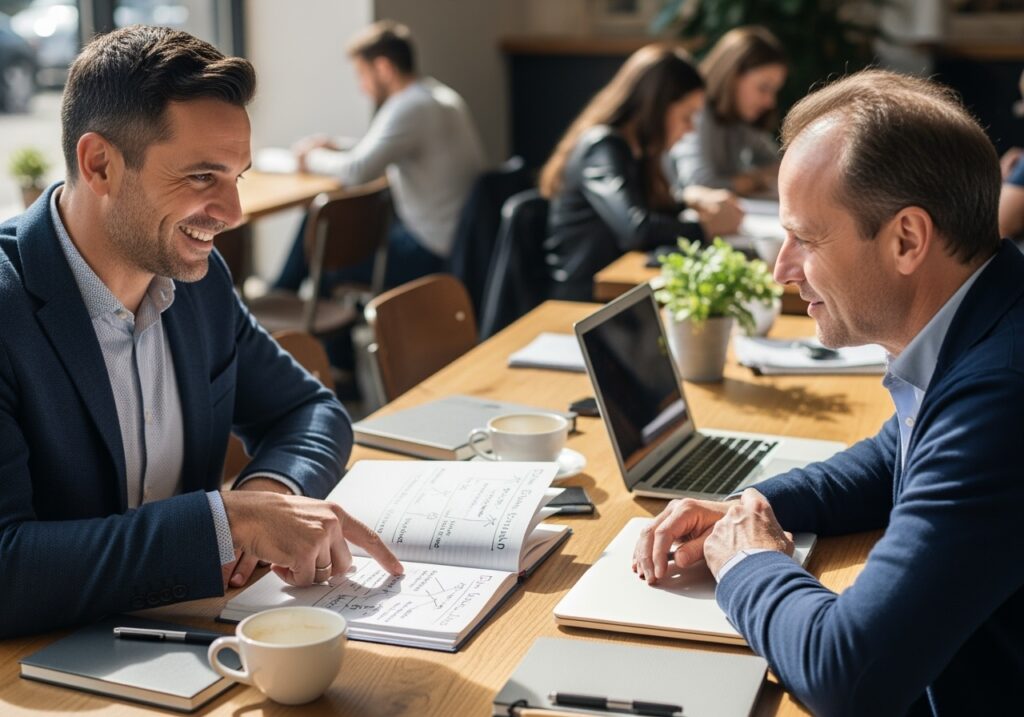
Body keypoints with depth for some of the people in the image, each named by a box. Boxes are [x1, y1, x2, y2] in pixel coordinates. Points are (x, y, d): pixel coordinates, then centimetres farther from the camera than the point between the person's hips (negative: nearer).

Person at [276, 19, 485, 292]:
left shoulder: (410, 106, -20)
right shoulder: (444, 97, 11)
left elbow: (358, 172, -26)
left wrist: (313, 158, -6)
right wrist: (336, 150, 12)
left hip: (428, 256, -9)